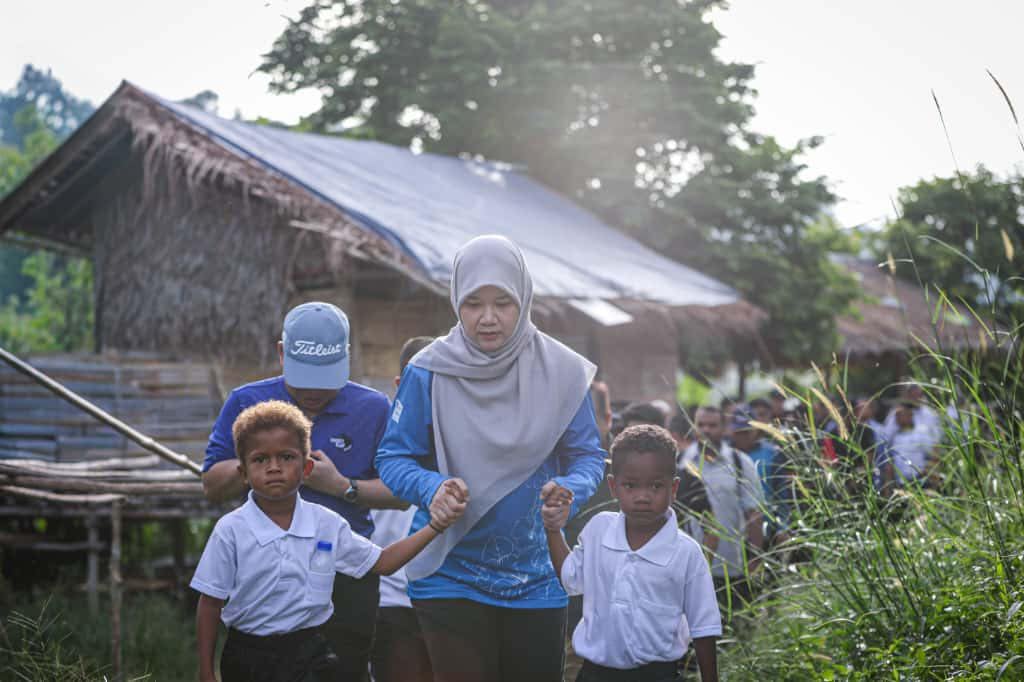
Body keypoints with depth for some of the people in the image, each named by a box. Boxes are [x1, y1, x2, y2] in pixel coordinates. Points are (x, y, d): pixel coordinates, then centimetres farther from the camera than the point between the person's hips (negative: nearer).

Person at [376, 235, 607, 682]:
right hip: (450, 574, -2)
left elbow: (587, 455, 2)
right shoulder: (428, 373, -9)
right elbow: (393, 458, -4)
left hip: (536, 577, 2)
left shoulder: (561, 371, -5)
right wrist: (431, 488, -24)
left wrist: (569, 490, -20)